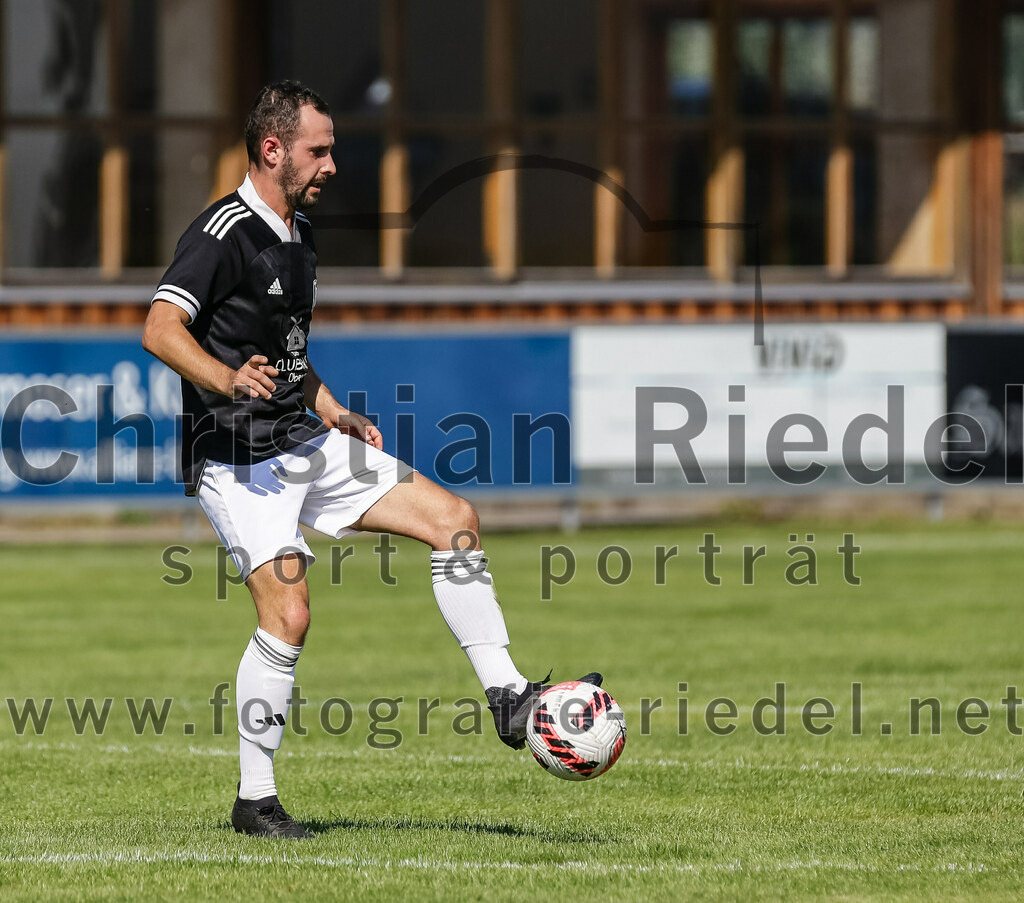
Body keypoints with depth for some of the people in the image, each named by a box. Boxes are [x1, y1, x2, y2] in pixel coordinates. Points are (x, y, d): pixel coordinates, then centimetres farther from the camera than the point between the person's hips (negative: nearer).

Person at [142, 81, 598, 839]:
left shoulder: (298, 236, 15)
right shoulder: (224, 233, -14)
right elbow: (160, 329, -26)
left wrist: (329, 411, 17)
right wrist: (227, 380, -42)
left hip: (301, 441, 9)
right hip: (236, 456, -9)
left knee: (453, 518, 0)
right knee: (288, 613, -19)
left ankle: (507, 698, 2)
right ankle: (255, 801, -6)